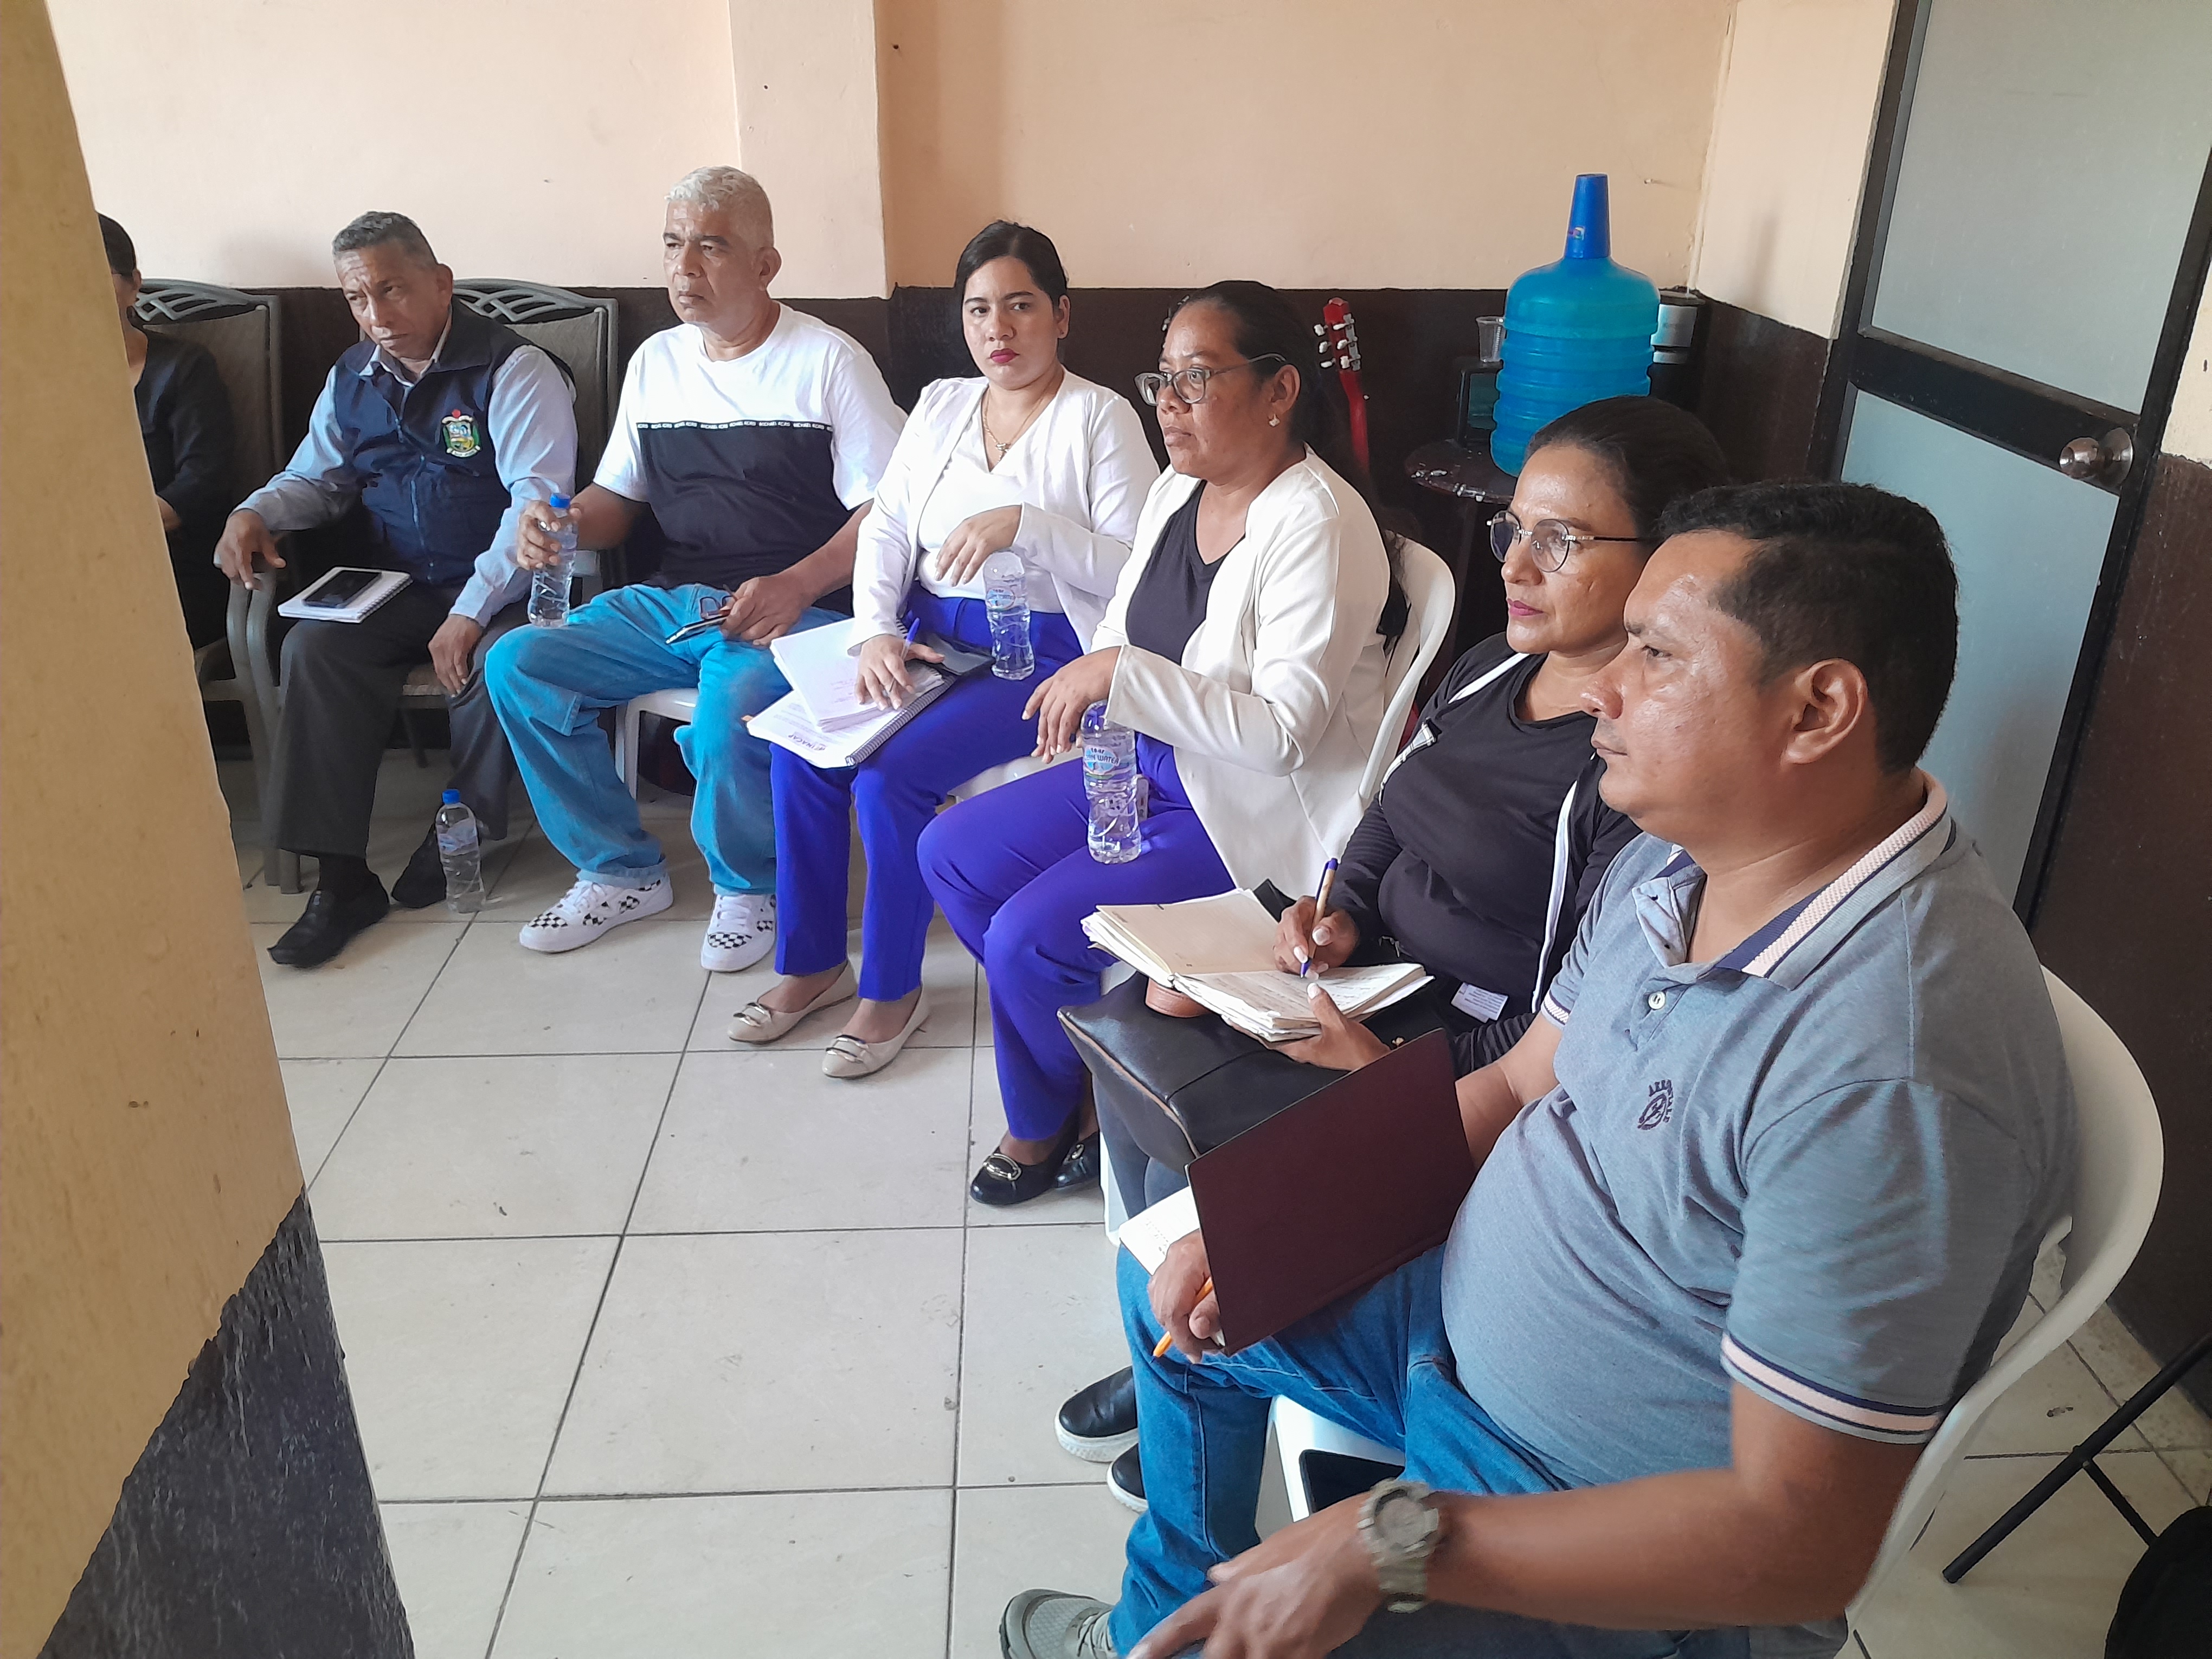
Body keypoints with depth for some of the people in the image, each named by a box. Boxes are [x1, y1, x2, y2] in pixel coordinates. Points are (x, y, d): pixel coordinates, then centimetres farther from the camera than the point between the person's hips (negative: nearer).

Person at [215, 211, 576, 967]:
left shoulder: (513, 370, -10)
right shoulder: (352, 379, 12)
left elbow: (538, 499, -19)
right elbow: (316, 477, 22)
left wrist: (472, 612, -26)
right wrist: (255, 513, -2)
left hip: (496, 590, -5)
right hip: (395, 588, 5)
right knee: (312, 648, -21)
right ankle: (341, 875, -18)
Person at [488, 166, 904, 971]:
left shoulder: (829, 361, -4)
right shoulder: (656, 361, 14)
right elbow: (617, 496, 20)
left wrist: (794, 586, -23)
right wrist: (566, 524, -4)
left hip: (797, 610, -6)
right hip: (674, 602, 7)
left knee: (732, 707, -36)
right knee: (516, 665, -10)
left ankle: (748, 886, -4)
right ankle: (624, 871, 4)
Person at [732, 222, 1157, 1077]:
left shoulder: (1100, 418, -4)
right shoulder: (940, 405, 14)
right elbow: (885, 528, 7)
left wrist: (1024, 522, -23)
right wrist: (878, 632, -10)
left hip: (1042, 652, -6)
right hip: (930, 632, 6)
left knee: (890, 771, -26)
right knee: (800, 743, -16)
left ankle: (892, 988, -5)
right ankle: (812, 962, 2)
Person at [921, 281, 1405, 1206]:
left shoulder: (1318, 525, -22)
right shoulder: (1178, 490, 4)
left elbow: (1284, 732, -28)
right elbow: (1125, 629, 18)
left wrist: (1121, 674, -29)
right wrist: (1082, 688, -3)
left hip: (1262, 811, -9)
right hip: (1155, 763, 10)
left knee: (1027, 938, -18)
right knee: (950, 855, 4)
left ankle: (1043, 1125, 16)